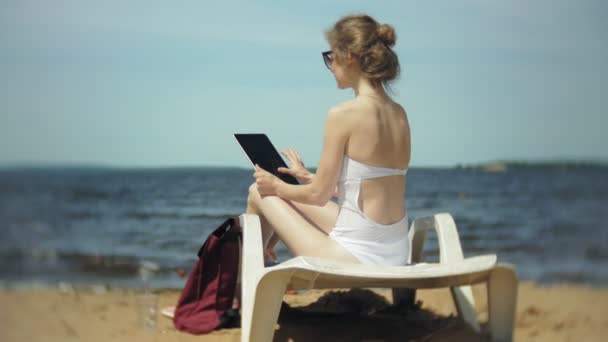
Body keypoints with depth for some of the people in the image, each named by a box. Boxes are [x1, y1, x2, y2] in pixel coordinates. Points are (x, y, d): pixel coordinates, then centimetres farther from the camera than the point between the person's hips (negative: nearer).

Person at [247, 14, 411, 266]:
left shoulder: (343, 114, -16)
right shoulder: (399, 113, 6)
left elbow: (319, 195, -10)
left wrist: (276, 186, 10)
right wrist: (306, 176, 28)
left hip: (357, 259, -8)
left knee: (258, 193, 12)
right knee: (286, 195, 25)